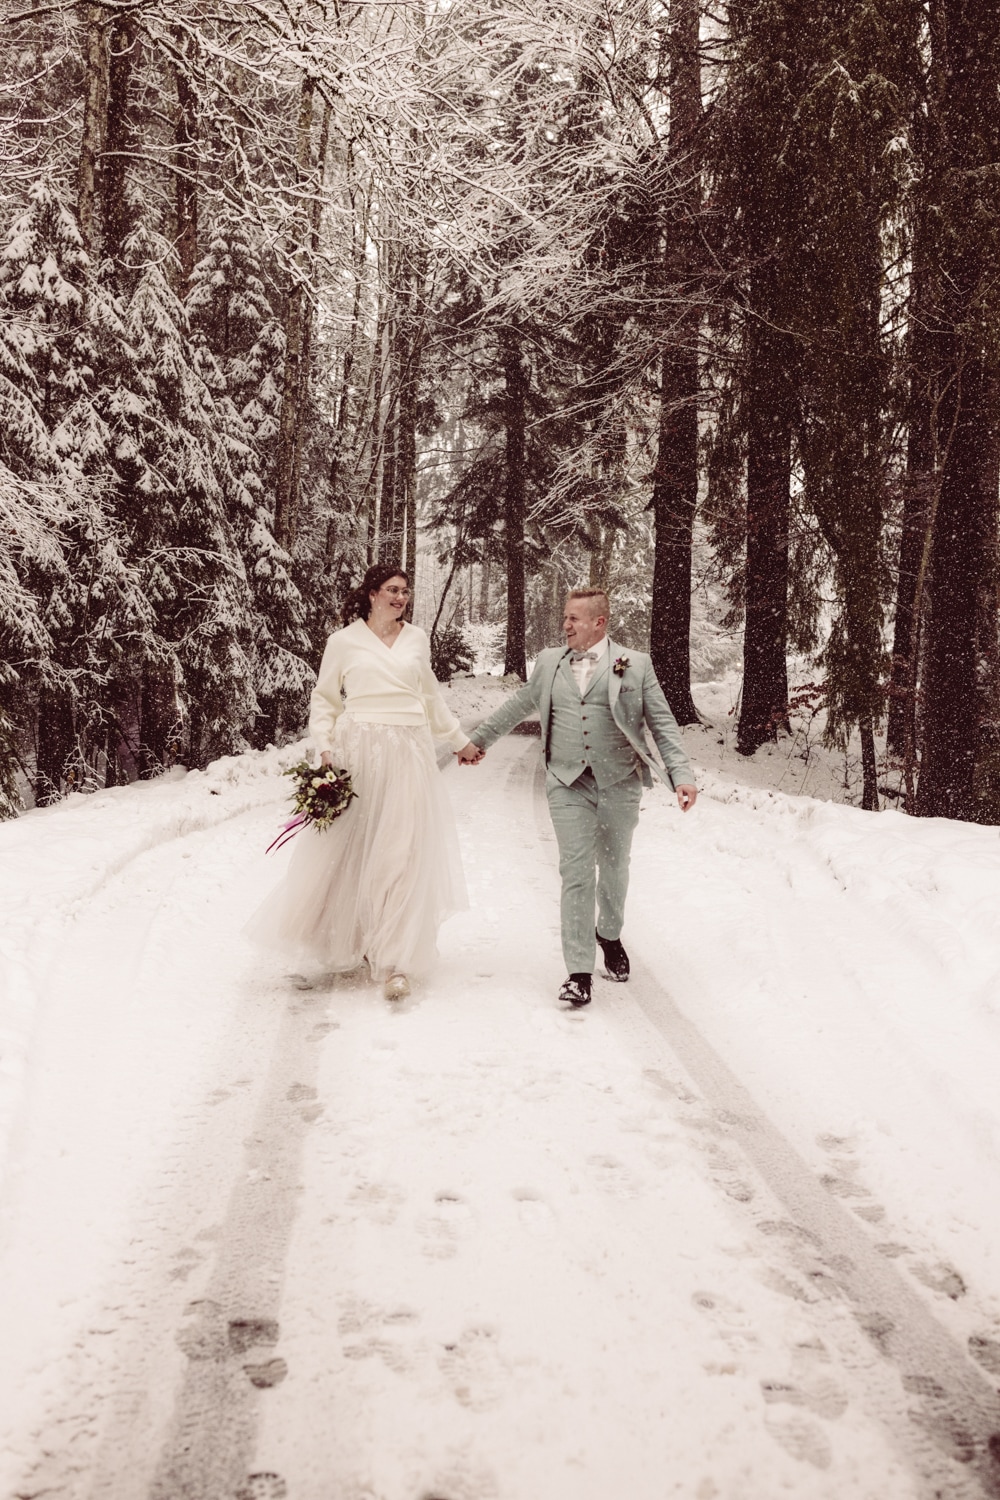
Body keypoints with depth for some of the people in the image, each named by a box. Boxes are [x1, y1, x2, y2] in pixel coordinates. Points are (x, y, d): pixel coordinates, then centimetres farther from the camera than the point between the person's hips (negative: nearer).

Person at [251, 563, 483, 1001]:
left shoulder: (417, 640, 11)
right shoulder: (344, 641, 3)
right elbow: (324, 699, 8)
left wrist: (460, 740, 29)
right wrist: (324, 748, -5)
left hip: (408, 754, 2)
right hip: (358, 751, -2)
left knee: (402, 857, -2)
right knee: (350, 850, 3)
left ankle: (393, 960, 3)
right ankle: (347, 941, 23)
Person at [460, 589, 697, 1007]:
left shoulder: (635, 665, 2)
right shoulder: (550, 661, 10)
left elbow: (663, 724, 1)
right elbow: (517, 706, 23)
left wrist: (682, 775, -9)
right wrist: (479, 739, 29)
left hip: (620, 784, 0)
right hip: (568, 785, 1)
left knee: (614, 868, 14)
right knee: (577, 874, -6)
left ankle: (609, 934, 43)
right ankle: (579, 971, 0)